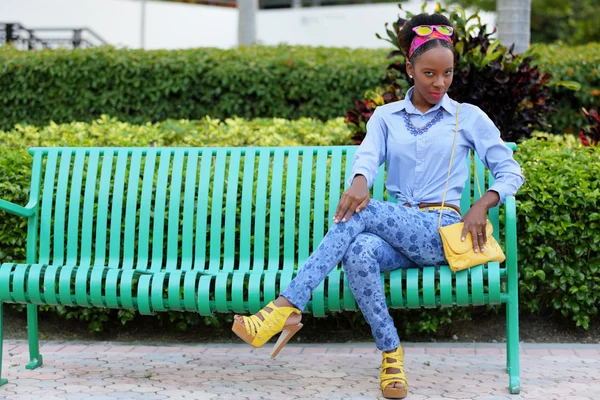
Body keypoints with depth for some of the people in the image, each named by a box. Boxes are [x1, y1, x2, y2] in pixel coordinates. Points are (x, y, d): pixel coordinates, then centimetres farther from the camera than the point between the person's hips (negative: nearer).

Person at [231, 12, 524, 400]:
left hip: (441, 233, -2)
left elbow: (511, 171, 8)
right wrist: (359, 181, -31)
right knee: (359, 251, -36)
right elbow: (368, 154, -6)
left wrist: (481, 206, -13)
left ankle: (286, 308, -36)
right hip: (395, 233, 2)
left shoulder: (469, 118, 10)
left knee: (362, 214, -31)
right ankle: (391, 354, -25)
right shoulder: (386, 116, 15)